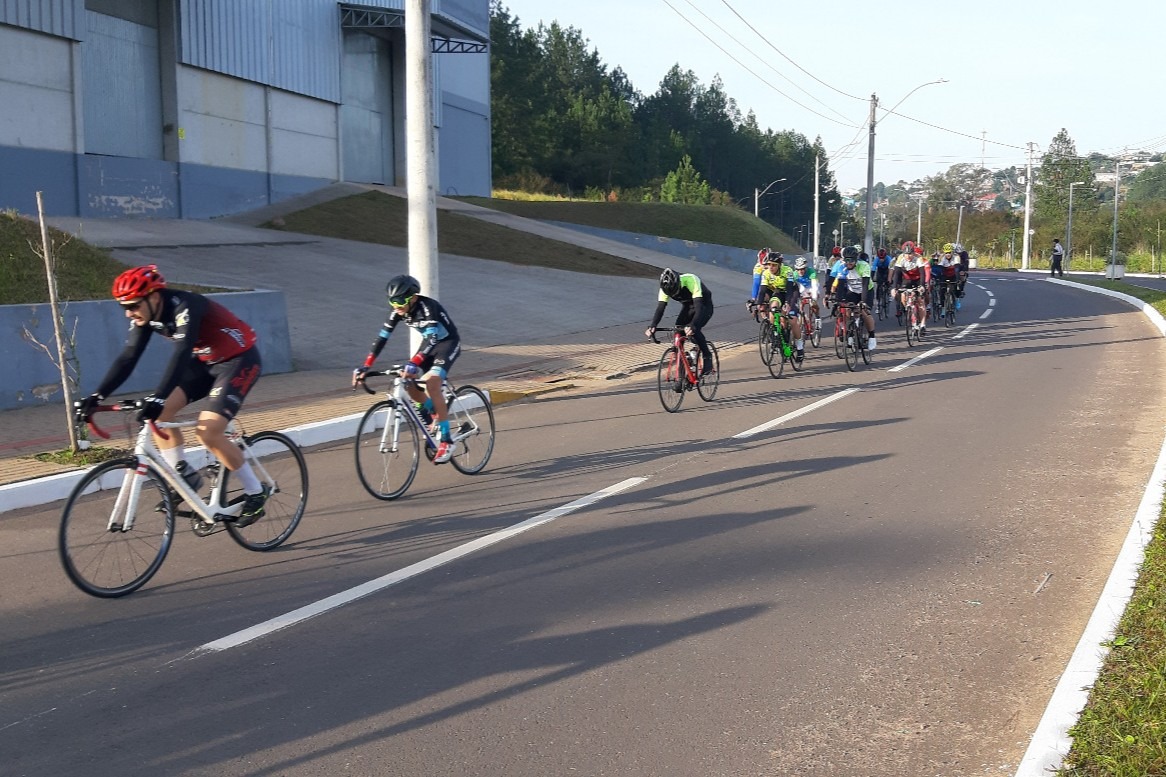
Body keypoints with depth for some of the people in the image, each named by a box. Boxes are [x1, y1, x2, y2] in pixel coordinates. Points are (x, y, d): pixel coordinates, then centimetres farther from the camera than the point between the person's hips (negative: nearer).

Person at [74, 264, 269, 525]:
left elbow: (181, 355, -41)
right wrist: (97, 396, -18)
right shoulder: (145, 315, -7)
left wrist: (157, 398, -52)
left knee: (208, 432, -19)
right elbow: (128, 357, -8)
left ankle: (256, 492, -3)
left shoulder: (184, 307, -30)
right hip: (205, 359, 8)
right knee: (160, 412, -9)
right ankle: (184, 475, 8)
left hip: (239, 360, -8)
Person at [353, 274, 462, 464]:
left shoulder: (428, 307, -32)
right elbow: (382, 336, -12)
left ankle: (446, 441, -21)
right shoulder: (397, 310, -13)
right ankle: (434, 412, 22)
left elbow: (431, 338, -43)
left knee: (431, 383, -26)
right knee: (410, 384, -9)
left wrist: (413, 364, -56)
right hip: (429, 342, 7)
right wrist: (366, 366, -21)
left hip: (448, 343, -7)